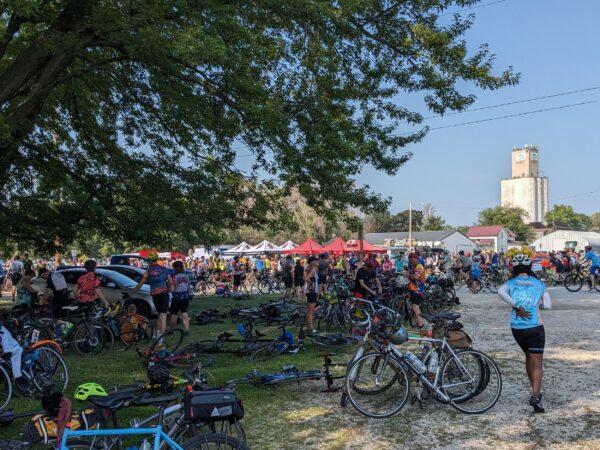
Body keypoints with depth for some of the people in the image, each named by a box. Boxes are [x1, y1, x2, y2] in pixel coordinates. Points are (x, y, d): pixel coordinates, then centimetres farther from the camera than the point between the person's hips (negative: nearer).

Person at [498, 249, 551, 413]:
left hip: (517, 328, 2)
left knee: (528, 357, 23)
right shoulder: (539, 283, 3)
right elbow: (548, 305, 1)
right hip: (535, 328, -2)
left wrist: (517, 307, -16)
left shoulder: (510, 283, 2)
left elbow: (501, 292, -21)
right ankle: (535, 396, -20)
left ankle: (535, 392, 30)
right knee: (537, 363, -2)